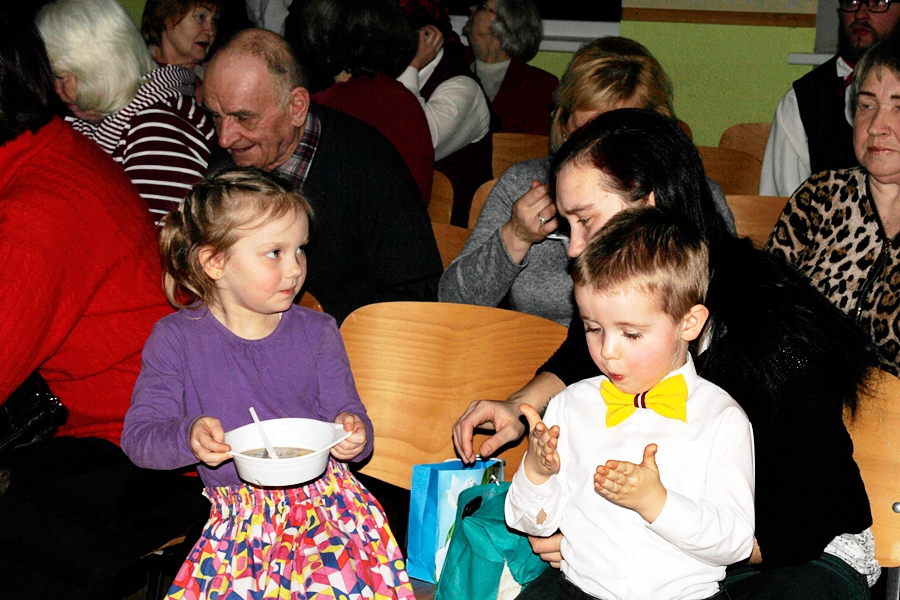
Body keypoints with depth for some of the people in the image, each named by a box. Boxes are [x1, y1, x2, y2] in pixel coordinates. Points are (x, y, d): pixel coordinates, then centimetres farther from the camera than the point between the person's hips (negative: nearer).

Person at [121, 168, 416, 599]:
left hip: (321, 495, 0)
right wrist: (189, 438, -22)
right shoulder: (176, 339, 0)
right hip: (237, 513, 0)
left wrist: (353, 435, -17)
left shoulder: (317, 333, 5)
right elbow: (139, 434, -2)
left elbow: (347, 414, 7)